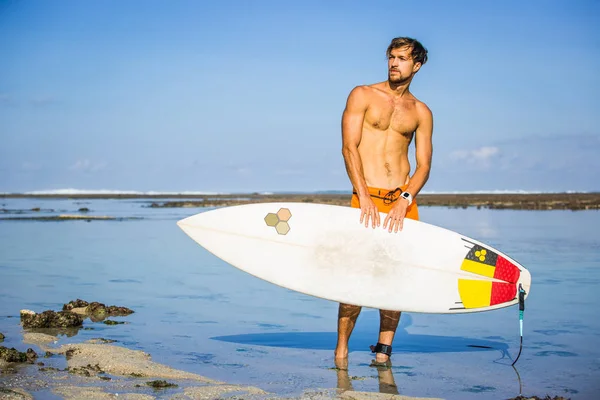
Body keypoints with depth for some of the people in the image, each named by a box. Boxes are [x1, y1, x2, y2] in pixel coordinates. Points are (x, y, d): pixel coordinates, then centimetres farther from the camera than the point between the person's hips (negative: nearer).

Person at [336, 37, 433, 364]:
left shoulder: (421, 112, 13)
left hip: (404, 200, 3)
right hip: (367, 198, -3)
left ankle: (384, 347, 8)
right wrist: (364, 198, -15)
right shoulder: (362, 95, 6)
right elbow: (349, 147, -4)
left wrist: (404, 201, -11)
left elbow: (424, 165, 7)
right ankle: (341, 350, 1)